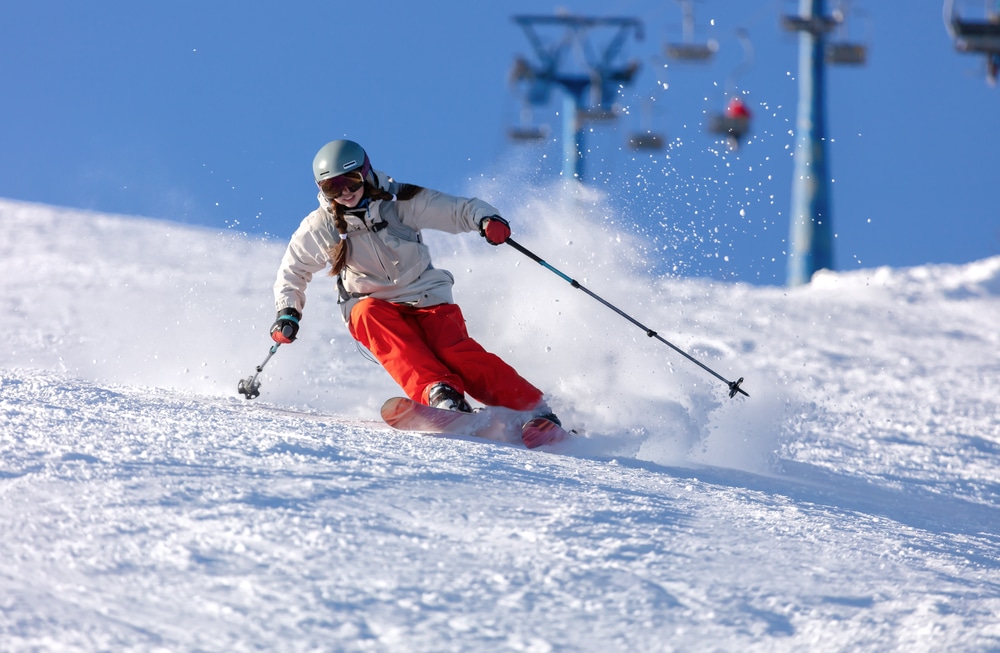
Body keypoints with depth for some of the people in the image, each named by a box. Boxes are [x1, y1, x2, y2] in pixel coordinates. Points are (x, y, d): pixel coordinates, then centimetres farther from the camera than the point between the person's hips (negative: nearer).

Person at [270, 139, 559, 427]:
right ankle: (439, 393, -51)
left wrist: (486, 219, -28)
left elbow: (458, 210, -7)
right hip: (374, 306, 1)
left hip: (427, 299, -1)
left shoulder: (401, 203, -6)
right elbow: (293, 271, 16)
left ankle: (533, 410, -33)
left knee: (456, 352, -27)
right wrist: (287, 313, 2)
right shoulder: (320, 227, -1)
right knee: (370, 315, -34)